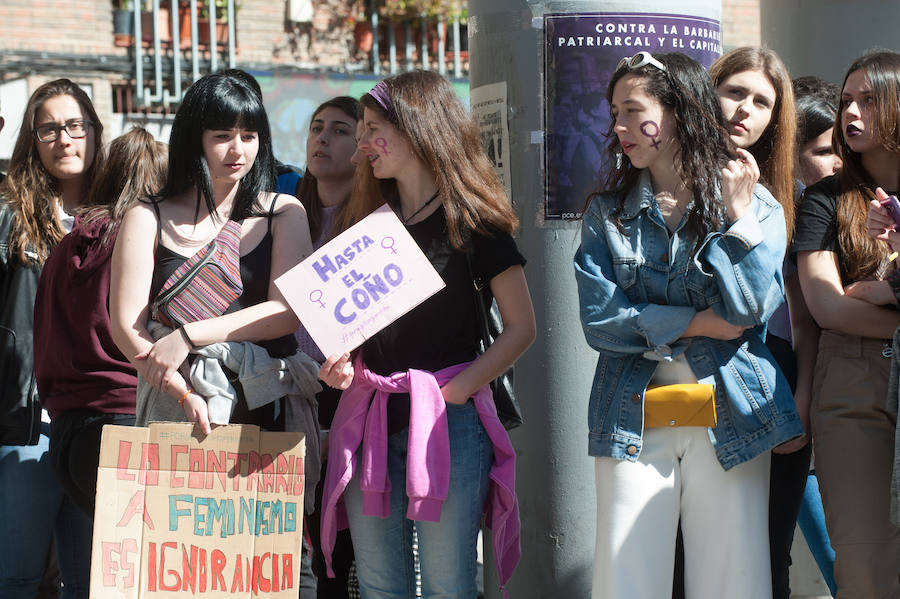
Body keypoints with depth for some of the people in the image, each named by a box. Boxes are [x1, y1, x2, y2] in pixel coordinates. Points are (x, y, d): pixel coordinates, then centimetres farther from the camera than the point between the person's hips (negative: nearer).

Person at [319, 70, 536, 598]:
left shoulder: (471, 220, -2)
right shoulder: (367, 221, 14)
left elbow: (521, 326, -2)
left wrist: (460, 388, -13)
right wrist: (339, 366, 1)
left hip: (449, 421, -5)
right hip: (370, 422, 5)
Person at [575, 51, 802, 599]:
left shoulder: (757, 205, 4)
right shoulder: (608, 212, 9)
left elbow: (746, 312, -9)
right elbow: (599, 321, -3)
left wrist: (738, 211, -8)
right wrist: (696, 324, -8)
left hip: (729, 420, -1)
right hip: (633, 420, 1)